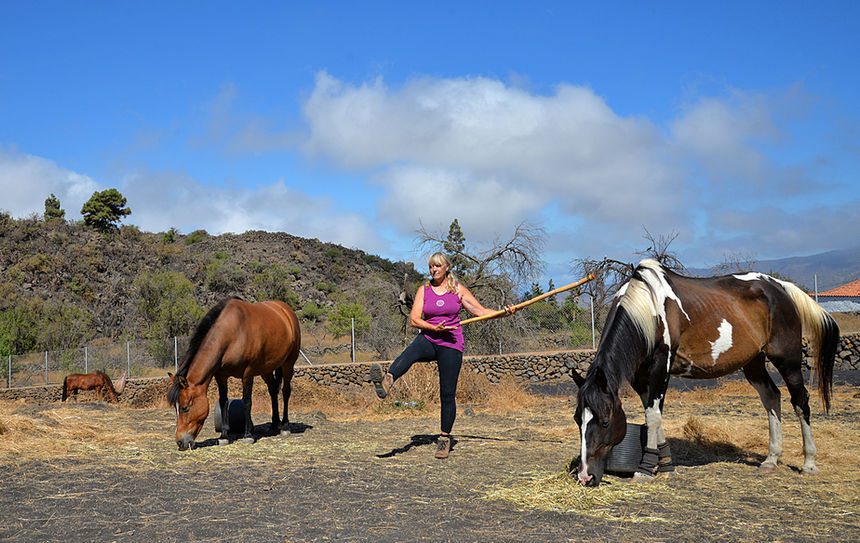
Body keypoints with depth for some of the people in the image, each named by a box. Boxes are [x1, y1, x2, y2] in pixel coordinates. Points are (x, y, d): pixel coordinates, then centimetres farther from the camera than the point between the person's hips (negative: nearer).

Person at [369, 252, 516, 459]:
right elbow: (414, 319, -1)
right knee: (409, 353, -35)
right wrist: (434, 328, -16)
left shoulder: (458, 290, 5)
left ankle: (445, 439, 13)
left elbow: (481, 312, 4)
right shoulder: (424, 290, 7)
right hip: (428, 340, 1)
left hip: (451, 345, -1)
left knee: (447, 394, -2)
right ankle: (386, 382, -63)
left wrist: (505, 312, -10)